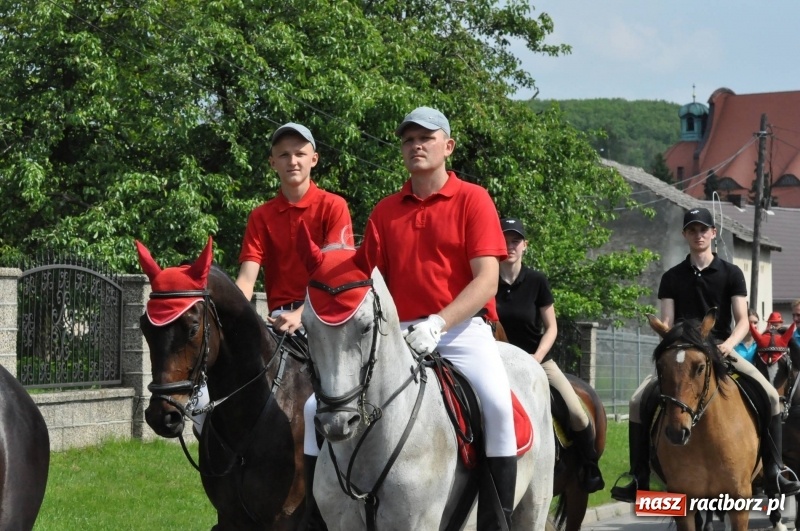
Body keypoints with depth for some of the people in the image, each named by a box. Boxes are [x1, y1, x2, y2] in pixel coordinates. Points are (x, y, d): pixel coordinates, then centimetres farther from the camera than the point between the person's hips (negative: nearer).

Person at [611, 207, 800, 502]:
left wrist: (729, 343, -22)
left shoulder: (731, 274, 5)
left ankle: (773, 472, -16)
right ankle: (639, 479, -12)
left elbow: (743, 321, -1)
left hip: (721, 349, -1)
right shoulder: (672, 278, 8)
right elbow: (666, 322, 2)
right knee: (639, 401, -19)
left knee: (769, 395, -23)